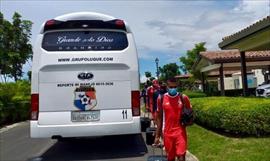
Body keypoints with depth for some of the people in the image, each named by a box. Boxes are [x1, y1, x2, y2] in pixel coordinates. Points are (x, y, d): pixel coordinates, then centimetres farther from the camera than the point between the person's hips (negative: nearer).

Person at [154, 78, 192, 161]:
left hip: (180, 132, -1)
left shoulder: (183, 98, -3)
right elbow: (159, 118, 5)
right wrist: (157, 135, 4)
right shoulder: (161, 98, -2)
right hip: (167, 133, 1)